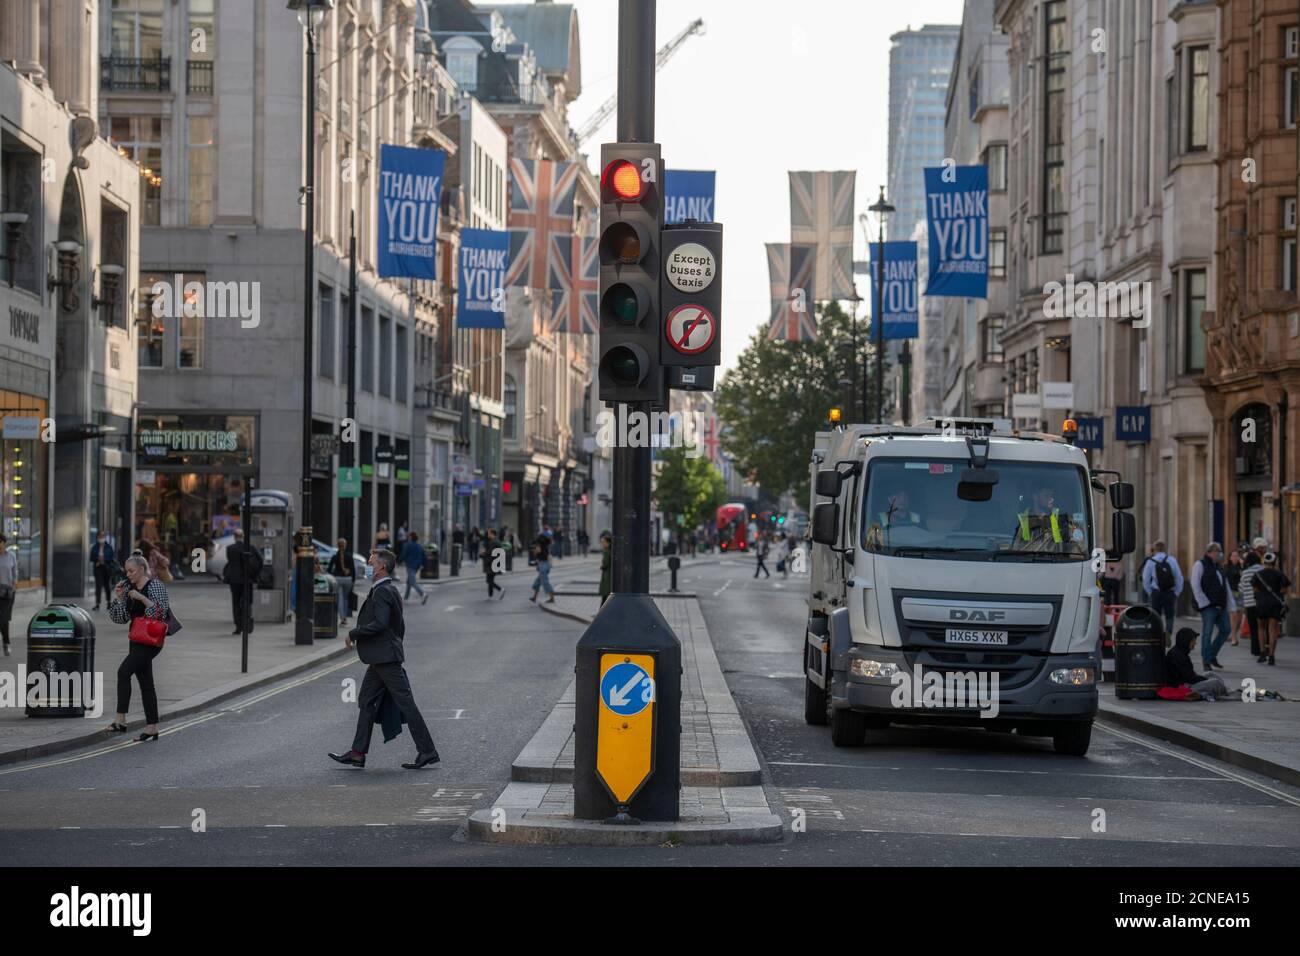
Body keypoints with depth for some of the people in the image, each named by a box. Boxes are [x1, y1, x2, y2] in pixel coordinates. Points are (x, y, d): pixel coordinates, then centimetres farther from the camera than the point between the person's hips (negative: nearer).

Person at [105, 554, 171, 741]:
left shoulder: (154, 585, -9)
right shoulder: (129, 587, 13)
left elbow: (161, 611, -18)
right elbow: (121, 618, 13)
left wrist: (142, 598, -22)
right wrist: (119, 598, -1)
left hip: (151, 640, -9)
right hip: (137, 640, 9)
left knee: (124, 671, -21)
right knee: (146, 683, 9)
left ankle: (120, 720, -23)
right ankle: (152, 728, 12)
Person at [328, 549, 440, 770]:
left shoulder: (382, 592, -16)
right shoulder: (390, 590, 16)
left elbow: (379, 623, -26)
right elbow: (400, 626, 22)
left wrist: (353, 634, -16)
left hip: (385, 658, -11)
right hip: (381, 659, 11)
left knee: (405, 703, -7)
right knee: (366, 701, 12)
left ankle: (427, 750, -5)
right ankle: (358, 753, 14)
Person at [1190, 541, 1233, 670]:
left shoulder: (1218, 567, 21)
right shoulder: (1200, 565, -3)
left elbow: (1226, 587, 23)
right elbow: (1195, 586, -10)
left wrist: (1231, 605, 16)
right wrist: (1204, 602, -16)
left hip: (1220, 606, 8)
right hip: (1208, 606, -8)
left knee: (1225, 629, 6)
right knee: (1207, 633, -6)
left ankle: (1212, 655, 19)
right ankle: (1206, 661, -1)